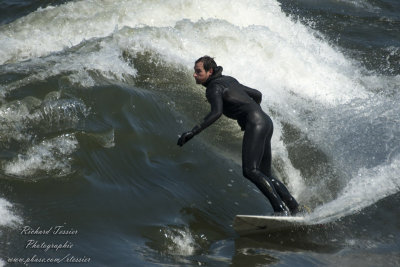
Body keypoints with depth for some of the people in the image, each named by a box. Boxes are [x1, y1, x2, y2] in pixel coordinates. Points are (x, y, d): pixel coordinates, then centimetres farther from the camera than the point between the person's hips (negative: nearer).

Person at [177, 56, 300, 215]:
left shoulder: (214, 87, -5)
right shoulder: (228, 80, 23)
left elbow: (217, 112, -23)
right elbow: (257, 95, 29)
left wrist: (193, 132, -25)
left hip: (255, 124, -10)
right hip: (266, 122, 10)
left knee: (250, 171, -18)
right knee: (265, 176, 10)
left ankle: (281, 209, -25)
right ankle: (295, 209, 7)